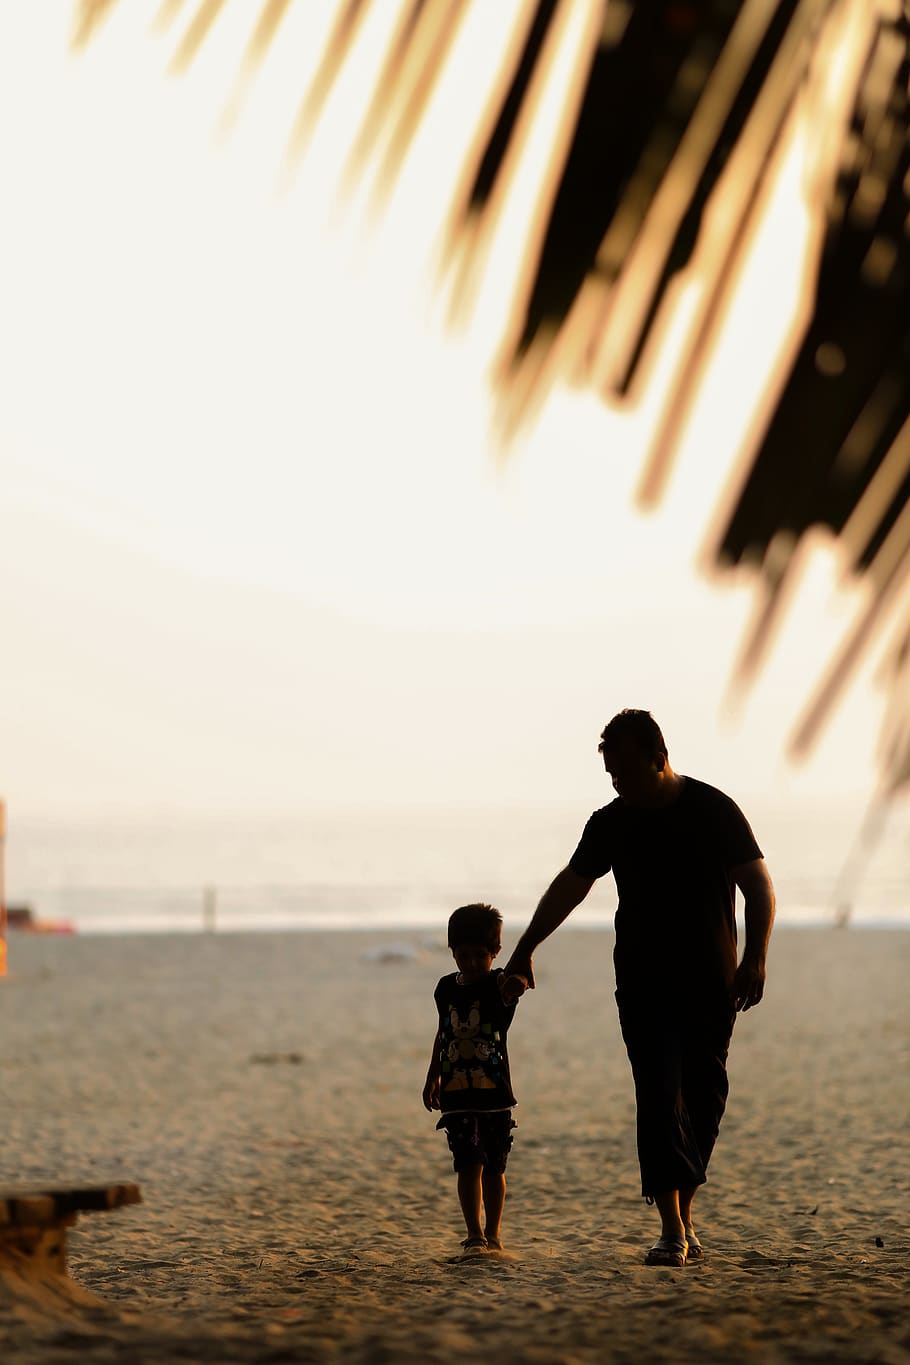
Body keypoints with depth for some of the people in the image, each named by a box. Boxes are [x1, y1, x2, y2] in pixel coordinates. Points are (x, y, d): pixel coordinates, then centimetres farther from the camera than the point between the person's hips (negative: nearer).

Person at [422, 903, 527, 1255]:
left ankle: (493, 1235, 21)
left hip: (495, 1094, -2)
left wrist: (517, 984, -56)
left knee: (493, 1167, 8)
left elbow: (515, 985, -32)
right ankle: (474, 1235, -5)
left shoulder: (498, 985, -6)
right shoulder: (447, 989, 5)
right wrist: (433, 1077, 22)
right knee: (469, 1166, -6)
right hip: (457, 1095, 2)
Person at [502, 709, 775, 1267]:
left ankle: (684, 1213, 20)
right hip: (644, 986, 1)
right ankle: (673, 1231, -14)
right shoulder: (611, 823, 5)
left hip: (712, 986, -1)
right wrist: (525, 950, 18)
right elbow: (569, 887, 16)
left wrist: (755, 959, -16)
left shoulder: (715, 810, -4)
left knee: (704, 1102, 3)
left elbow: (760, 888, -4)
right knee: (659, 1100, -11)